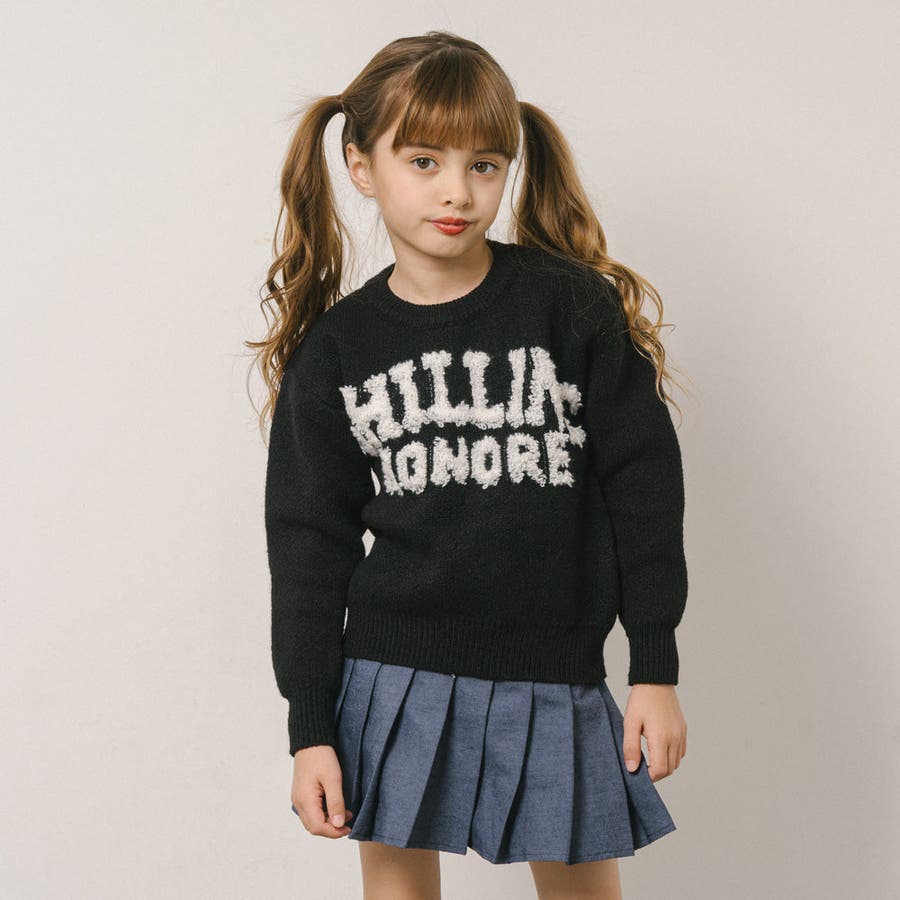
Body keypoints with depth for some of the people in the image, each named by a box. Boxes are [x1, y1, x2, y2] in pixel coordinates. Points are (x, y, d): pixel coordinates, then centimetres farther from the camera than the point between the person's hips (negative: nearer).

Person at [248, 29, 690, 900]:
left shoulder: (576, 307, -5)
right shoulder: (333, 351, 0)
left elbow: (642, 484, -2)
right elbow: (310, 543, 3)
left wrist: (655, 668, -3)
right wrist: (310, 726, 0)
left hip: (554, 679, -1)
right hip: (393, 678, 1)